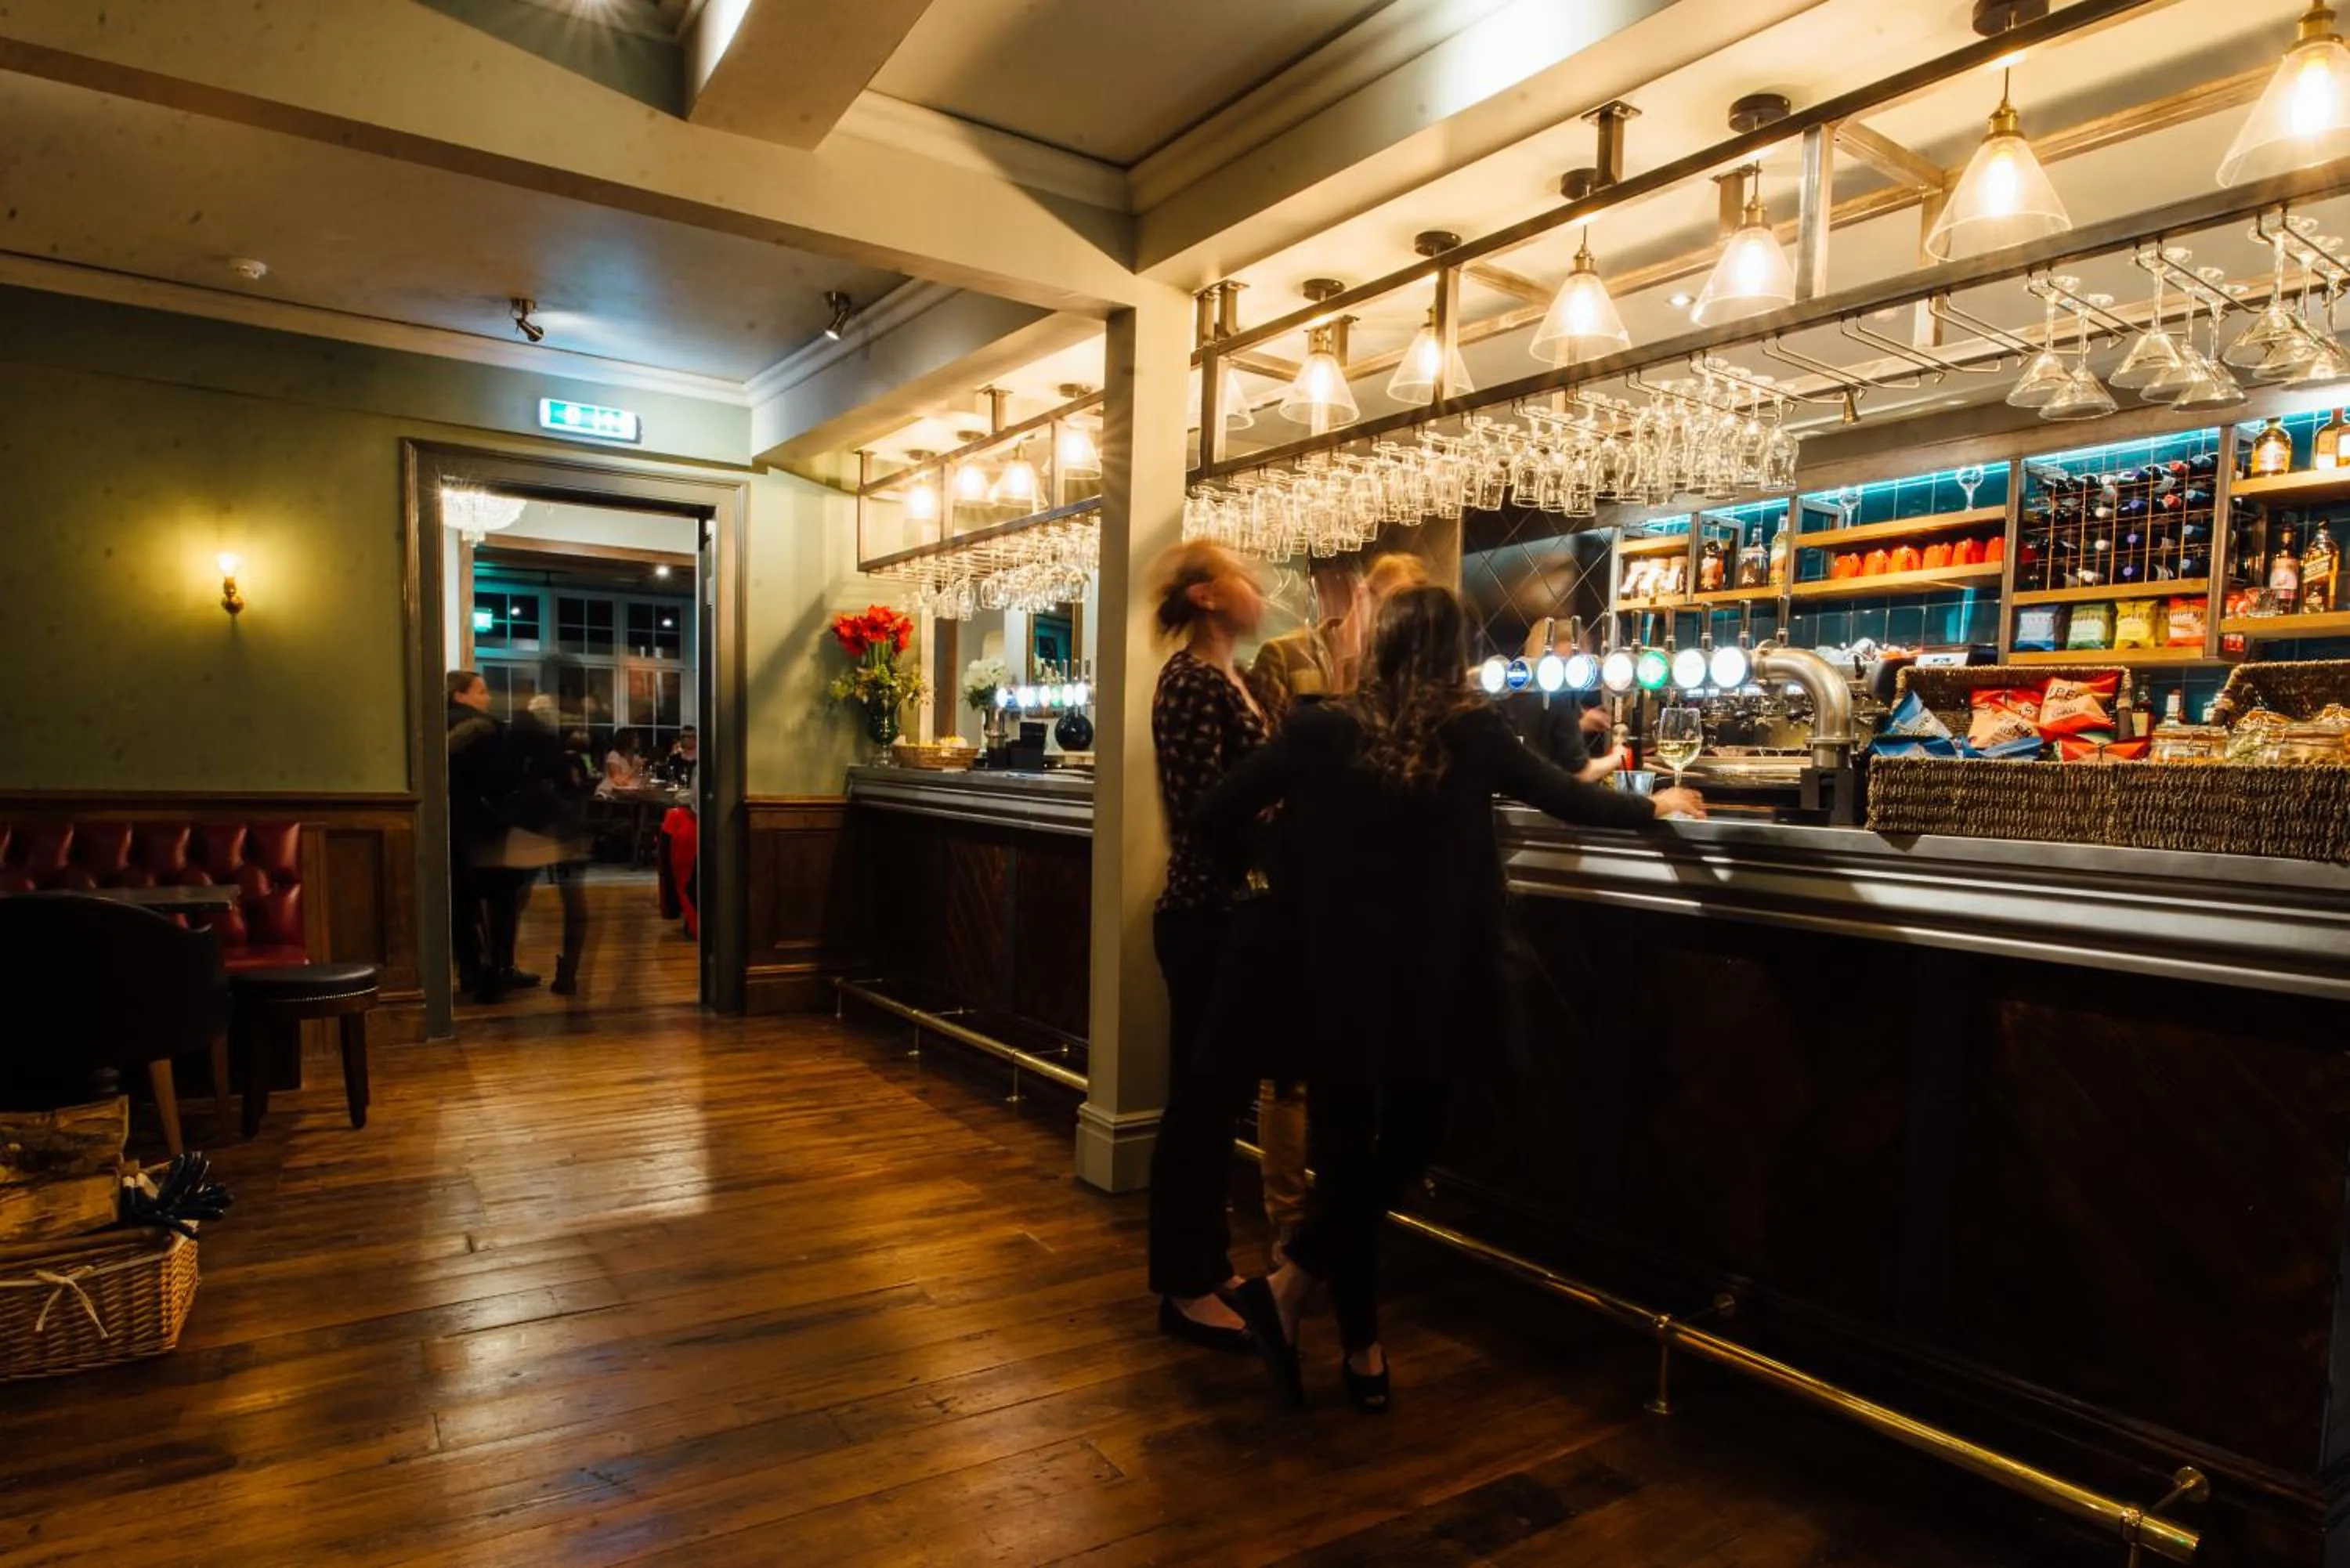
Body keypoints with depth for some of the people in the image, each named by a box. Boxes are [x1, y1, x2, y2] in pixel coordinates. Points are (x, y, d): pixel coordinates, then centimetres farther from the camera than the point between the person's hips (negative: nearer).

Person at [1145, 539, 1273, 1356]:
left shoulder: (1234, 681, 14)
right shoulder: (1191, 682, -14)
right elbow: (1208, 813, -22)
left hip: (1235, 916, 9)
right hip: (1205, 920, -9)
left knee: (1223, 1096, 17)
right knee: (1199, 1102, 2)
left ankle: (1208, 1263, 31)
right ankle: (1184, 1289, 16)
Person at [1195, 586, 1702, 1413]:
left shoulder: (1321, 730, -4)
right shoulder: (1473, 733, -3)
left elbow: (1215, 816, -6)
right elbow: (1566, 796, 11)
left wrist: (1266, 880, 12)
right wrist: (1655, 805, 29)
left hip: (1331, 974, 1)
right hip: (1427, 980, -1)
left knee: (1347, 1148, 12)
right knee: (1407, 1145, 17)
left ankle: (1363, 1351, 17)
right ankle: (1290, 1285, 10)